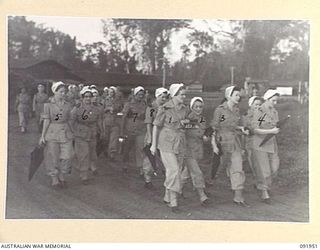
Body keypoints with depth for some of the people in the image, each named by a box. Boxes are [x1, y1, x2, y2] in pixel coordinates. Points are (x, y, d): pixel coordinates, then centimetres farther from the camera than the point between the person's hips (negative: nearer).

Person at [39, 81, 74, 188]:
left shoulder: (67, 105, 7)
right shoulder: (48, 105, -2)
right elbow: (46, 120, -2)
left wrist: (71, 133, 13)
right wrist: (43, 135, -3)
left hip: (66, 132, 3)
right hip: (52, 132, -3)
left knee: (66, 156, 0)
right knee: (53, 157, 2)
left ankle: (62, 178, 18)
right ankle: (54, 179, 16)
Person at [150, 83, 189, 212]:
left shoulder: (184, 109, 6)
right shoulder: (165, 109, -12)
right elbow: (156, 126, -6)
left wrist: (185, 122, 0)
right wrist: (153, 144, -5)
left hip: (180, 143, 6)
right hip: (167, 143, -6)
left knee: (176, 171, 10)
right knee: (174, 170, -13)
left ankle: (167, 197, 27)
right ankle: (173, 201, -7)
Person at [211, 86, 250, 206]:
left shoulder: (237, 110, 9)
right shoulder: (220, 110, -10)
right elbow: (213, 128, -11)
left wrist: (242, 130, 2)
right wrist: (214, 145, -16)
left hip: (235, 143, 5)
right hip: (223, 142, -5)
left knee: (237, 169, -1)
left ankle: (238, 197, 5)